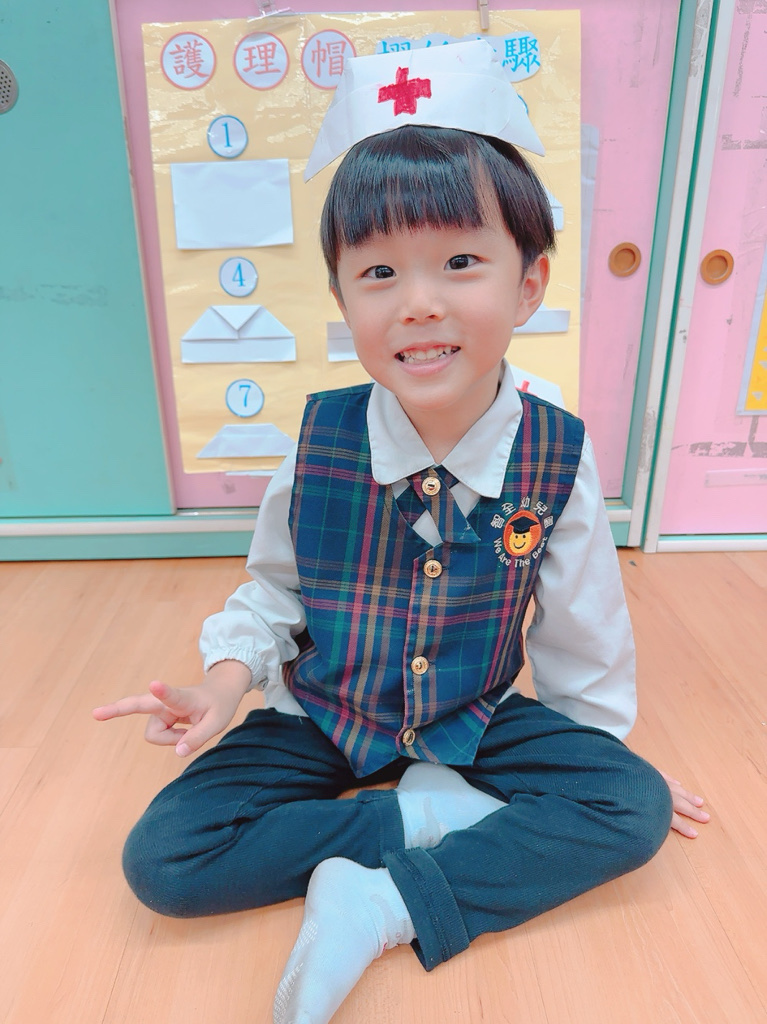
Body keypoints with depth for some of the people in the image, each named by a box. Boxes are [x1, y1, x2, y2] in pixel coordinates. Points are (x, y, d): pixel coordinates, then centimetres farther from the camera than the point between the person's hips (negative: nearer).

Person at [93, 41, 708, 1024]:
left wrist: (598, 751, 7)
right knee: (161, 858, -13)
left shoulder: (559, 457, -18)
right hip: (320, 716, 1)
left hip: (477, 720, 1)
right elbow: (272, 590, -1)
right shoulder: (320, 441, -17)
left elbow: (581, 637, -3)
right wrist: (229, 674, -19)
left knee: (635, 807, -19)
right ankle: (422, 815, -9)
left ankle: (386, 903, -17)